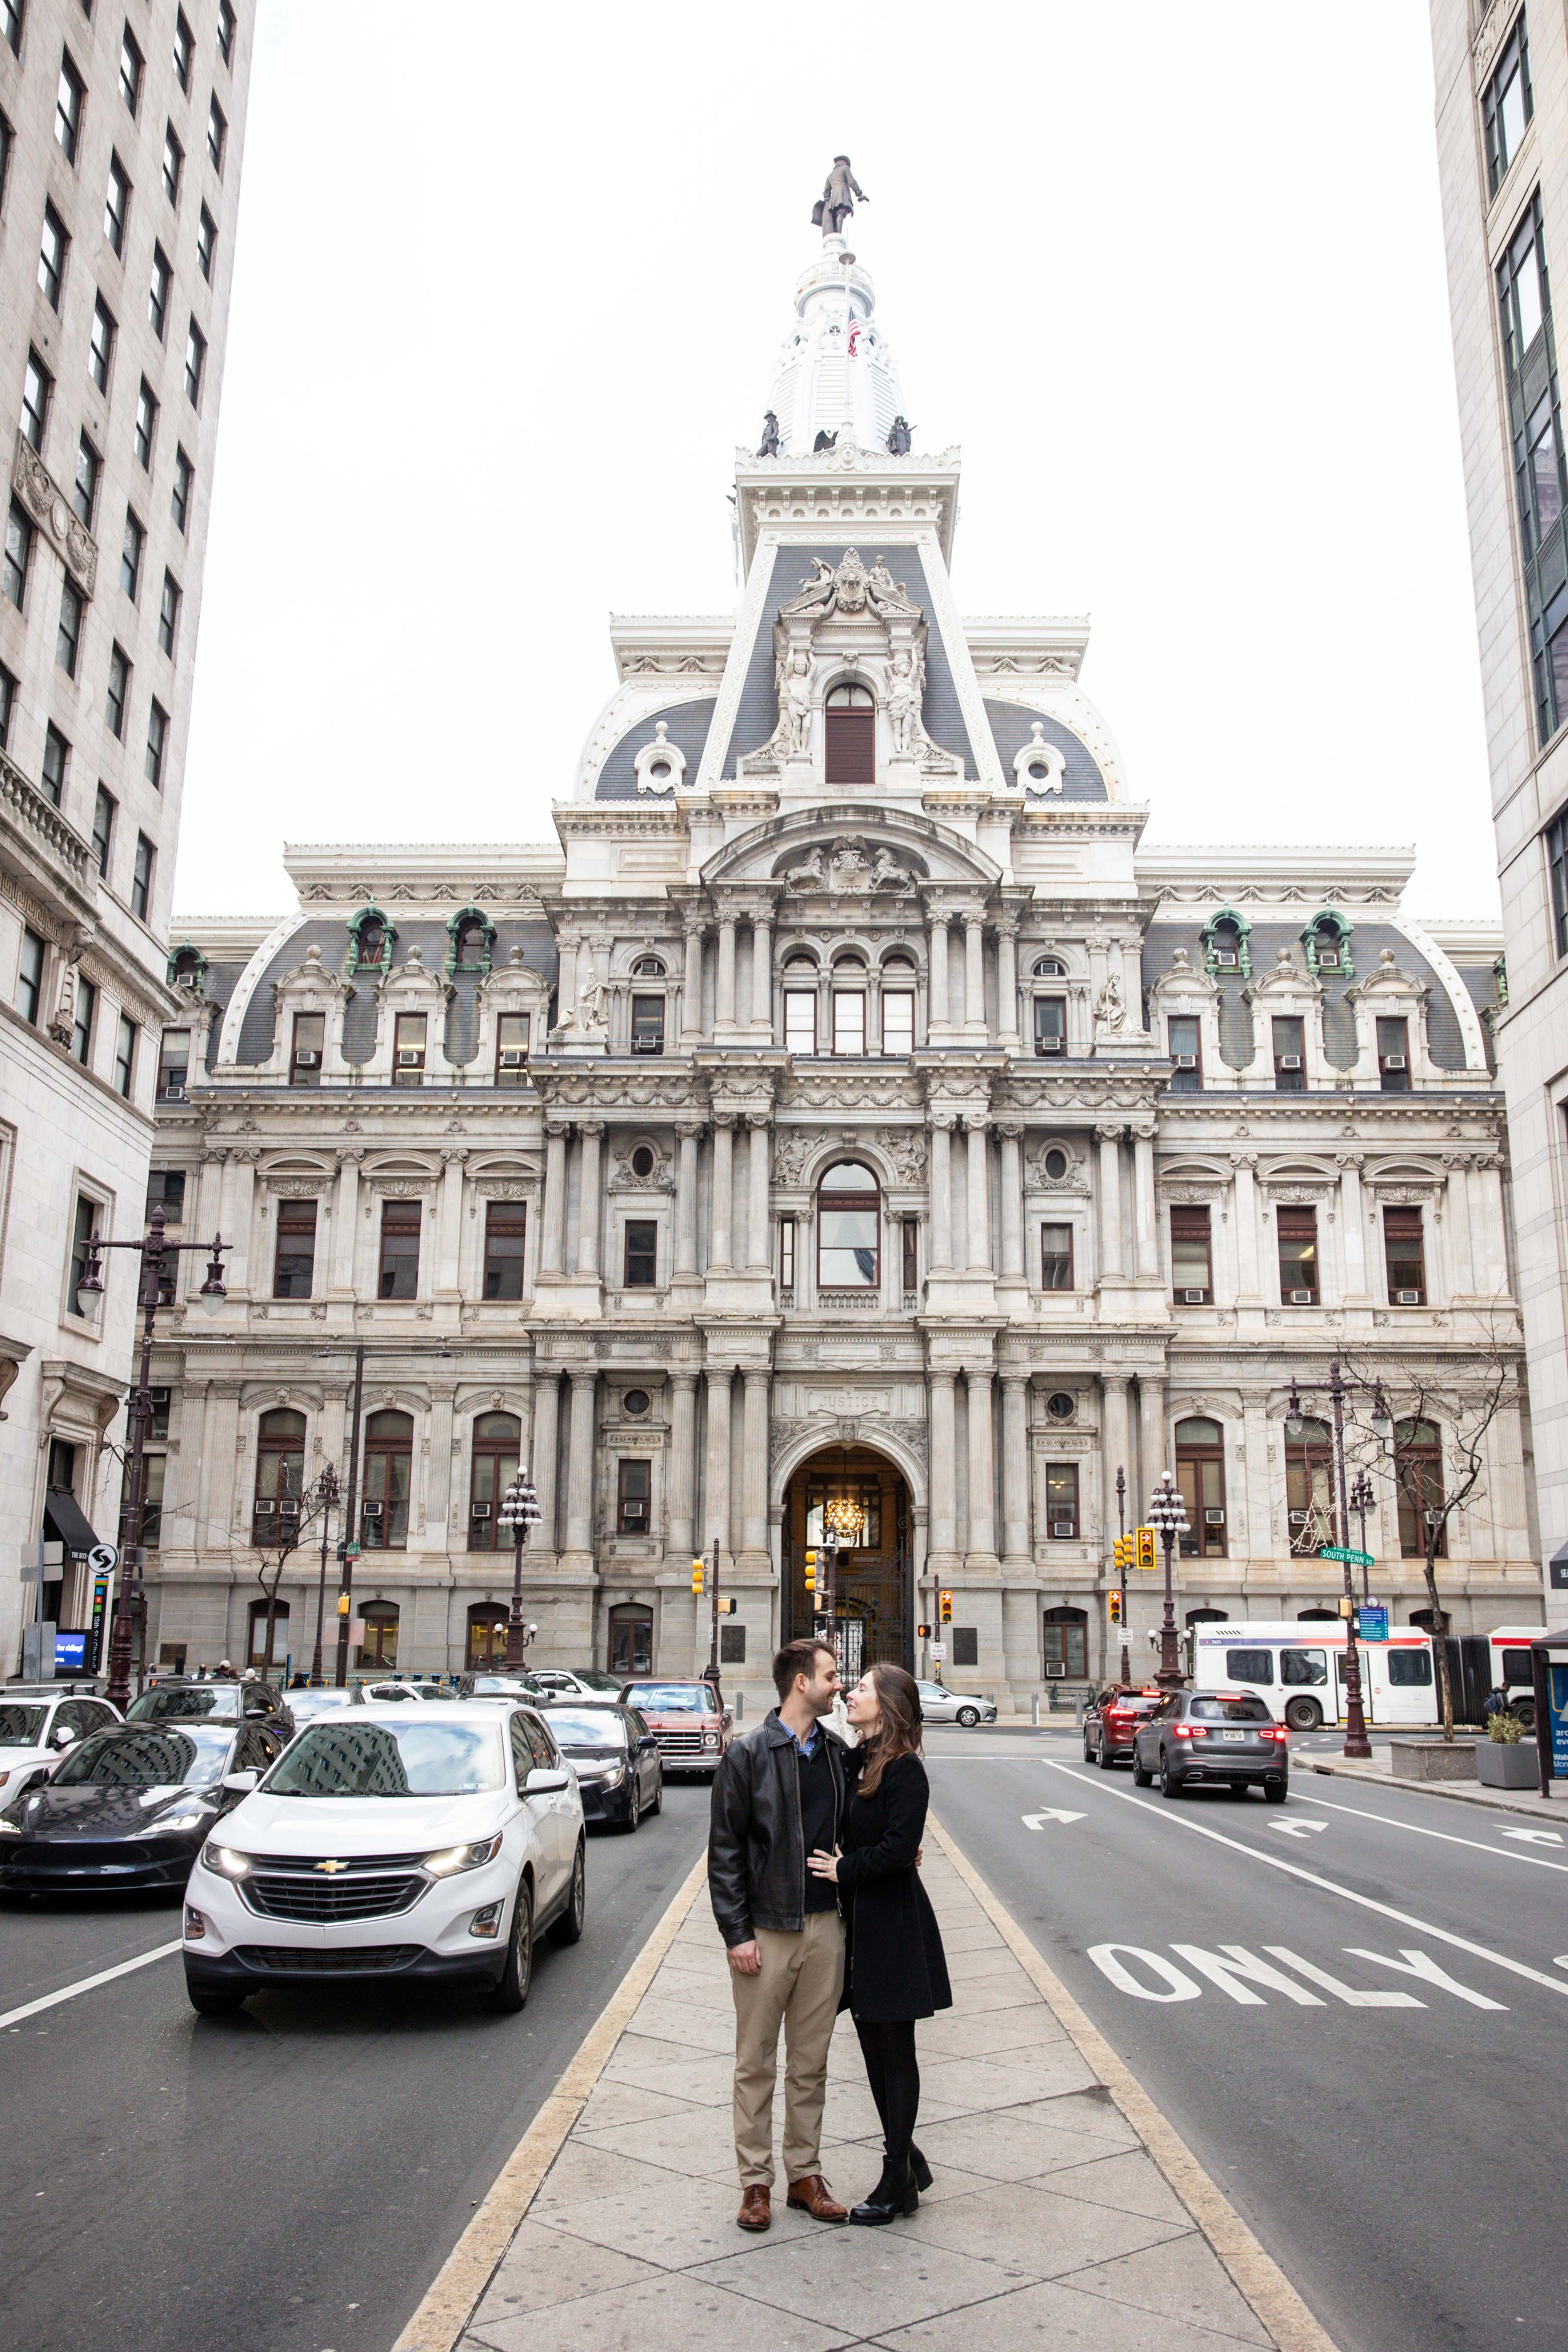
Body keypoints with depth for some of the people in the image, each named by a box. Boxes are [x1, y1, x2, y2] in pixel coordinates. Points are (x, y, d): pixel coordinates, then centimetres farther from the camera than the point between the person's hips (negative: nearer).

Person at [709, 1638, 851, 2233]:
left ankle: (806, 2173, 26)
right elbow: (725, 1850, -8)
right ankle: (756, 2181, 19)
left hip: (825, 1927, 4)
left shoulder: (837, 1754, 6)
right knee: (757, 2063, 7)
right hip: (766, 1931, -4)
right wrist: (737, 1933, -11)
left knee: (811, 2062, 13)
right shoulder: (749, 1755, -9)